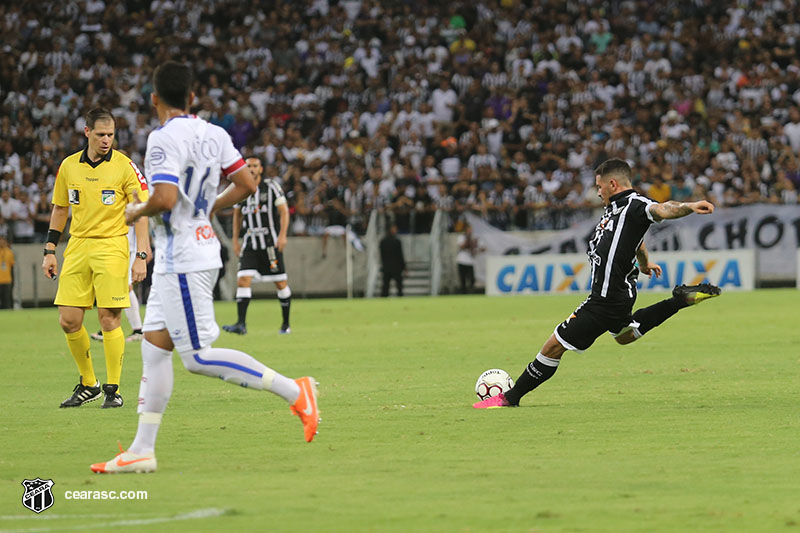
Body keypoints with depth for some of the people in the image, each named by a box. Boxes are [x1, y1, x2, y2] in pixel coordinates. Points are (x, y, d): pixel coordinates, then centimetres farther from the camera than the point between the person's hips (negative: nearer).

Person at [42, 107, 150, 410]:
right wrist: (50, 251, 13)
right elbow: (60, 209, 18)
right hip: (77, 248, 4)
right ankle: (88, 385, 16)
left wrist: (141, 256, -11)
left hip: (111, 246, -4)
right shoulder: (68, 166, 8)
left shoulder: (124, 166, -4)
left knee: (108, 318, -10)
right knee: (68, 321, -1)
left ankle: (113, 390, 0)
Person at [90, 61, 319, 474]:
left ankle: (293, 392, -10)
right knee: (153, 346, 10)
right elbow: (247, 184, 10)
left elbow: (165, 199, -26)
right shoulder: (213, 134, 8)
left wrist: (137, 212, -6)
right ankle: (141, 450, 10)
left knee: (199, 358, -8)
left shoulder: (164, 139, -17)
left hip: (182, 262, -9)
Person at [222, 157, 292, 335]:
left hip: (271, 243, -3)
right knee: (243, 280, -13)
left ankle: (286, 323, 18)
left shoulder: (271, 186, -3)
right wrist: (235, 240, 14)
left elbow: (284, 211, -4)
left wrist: (282, 235, -15)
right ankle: (241, 324, -16)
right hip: (250, 244, 3)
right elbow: (237, 215, 19)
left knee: (281, 283, 3)